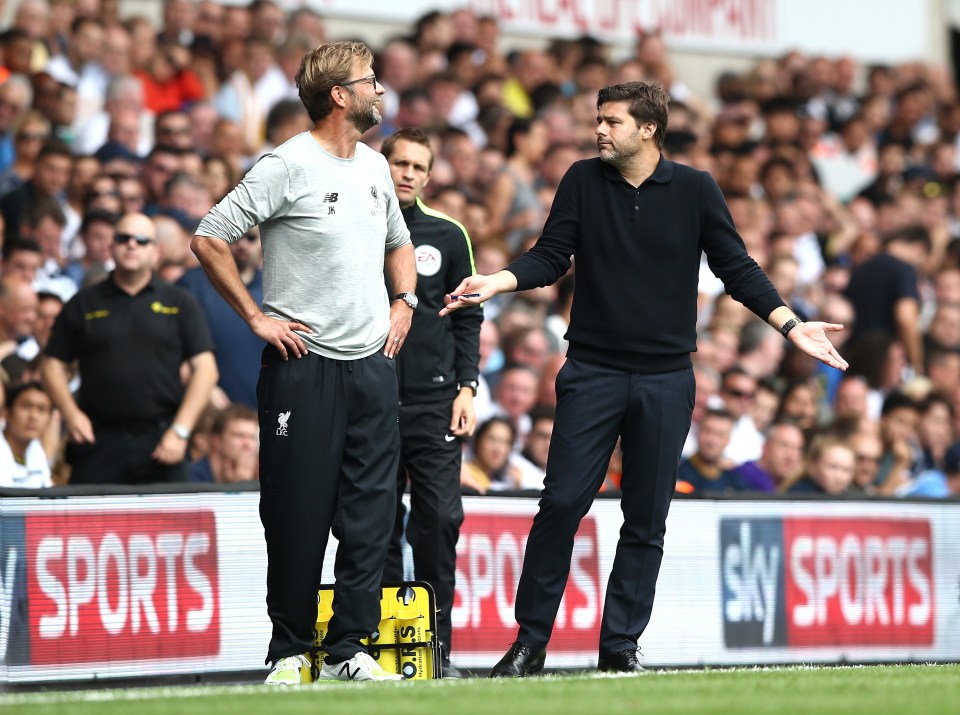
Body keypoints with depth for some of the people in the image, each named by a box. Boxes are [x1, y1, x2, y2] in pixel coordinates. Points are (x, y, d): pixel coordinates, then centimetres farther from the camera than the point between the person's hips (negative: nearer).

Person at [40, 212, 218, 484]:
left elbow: (205, 368, 5)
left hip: (160, 441, 0)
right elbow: (54, 365, 13)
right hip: (100, 441, 0)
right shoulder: (83, 305, 11)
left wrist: (180, 431, -5)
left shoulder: (180, 303, 10)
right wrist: (70, 414, -4)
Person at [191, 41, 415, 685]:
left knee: (371, 514, 3)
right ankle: (290, 650, 7)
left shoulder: (374, 166, 13)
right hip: (305, 362, -6)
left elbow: (398, 241, 31)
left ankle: (350, 647, 9)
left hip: (374, 363, 6)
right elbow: (209, 238, -12)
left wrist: (404, 301, 15)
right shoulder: (288, 166, -10)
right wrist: (256, 317, -9)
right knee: (299, 514, -2)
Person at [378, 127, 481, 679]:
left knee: (440, 518, -6)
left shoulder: (448, 235, 10)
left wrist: (467, 387, 1)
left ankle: (437, 648, -1)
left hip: (435, 400, 0)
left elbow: (467, 318, 12)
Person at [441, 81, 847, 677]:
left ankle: (621, 644, 11)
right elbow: (551, 256, 4)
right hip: (592, 373, 0)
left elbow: (737, 268, 4)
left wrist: (791, 325, -5)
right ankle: (530, 640, 1)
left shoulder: (695, 190, 2)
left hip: (665, 379, 0)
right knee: (562, 503, -7)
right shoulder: (583, 181, 4)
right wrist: (497, 283, -14)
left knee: (647, 520, 3)